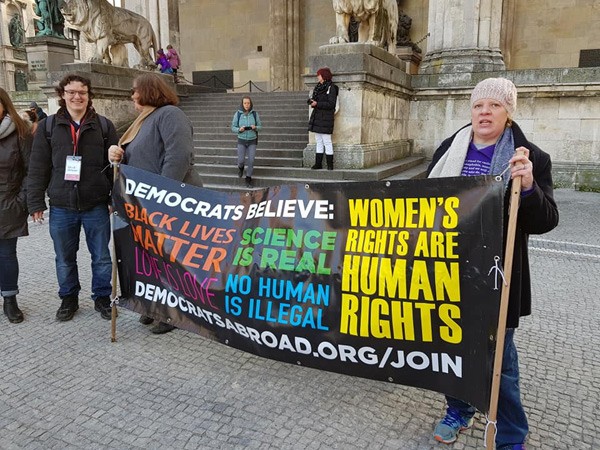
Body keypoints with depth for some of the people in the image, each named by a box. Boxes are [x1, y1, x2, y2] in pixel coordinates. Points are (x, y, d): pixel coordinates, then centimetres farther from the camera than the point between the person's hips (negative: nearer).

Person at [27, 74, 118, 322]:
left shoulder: (104, 125, 3)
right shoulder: (47, 126, 5)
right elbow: (38, 167, 3)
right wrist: (36, 202, -2)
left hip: (96, 206, -1)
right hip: (61, 207, 1)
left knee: (102, 257, 9)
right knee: (65, 259, 14)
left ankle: (102, 298, 26)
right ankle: (69, 299, 31)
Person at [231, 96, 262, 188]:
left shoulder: (255, 114, -6)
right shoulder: (237, 114, -8)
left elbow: (260, 127, 1)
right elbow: (233, 128, -3)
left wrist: (255, 127, -23)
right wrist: (239, 129, -25)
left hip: (252, 141, 0)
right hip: (241, 140, 0)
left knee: (251, 161, -5)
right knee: (241, 160, -5)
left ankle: (248, 179, 14)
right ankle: (241, 167, 34)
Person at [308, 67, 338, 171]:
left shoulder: (331, 87, -8)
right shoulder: (318, 87, 15)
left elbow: (331, 104, -15)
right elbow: (312, 98, 20)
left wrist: (317, 104, -18)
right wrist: (311, 101, -3)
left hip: (325, 118, -8)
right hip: (316, 117, 8)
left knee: (327, 142, -6)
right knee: (319, 142, 10)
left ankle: (330, 164, 0)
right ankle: (318, 163, 14)